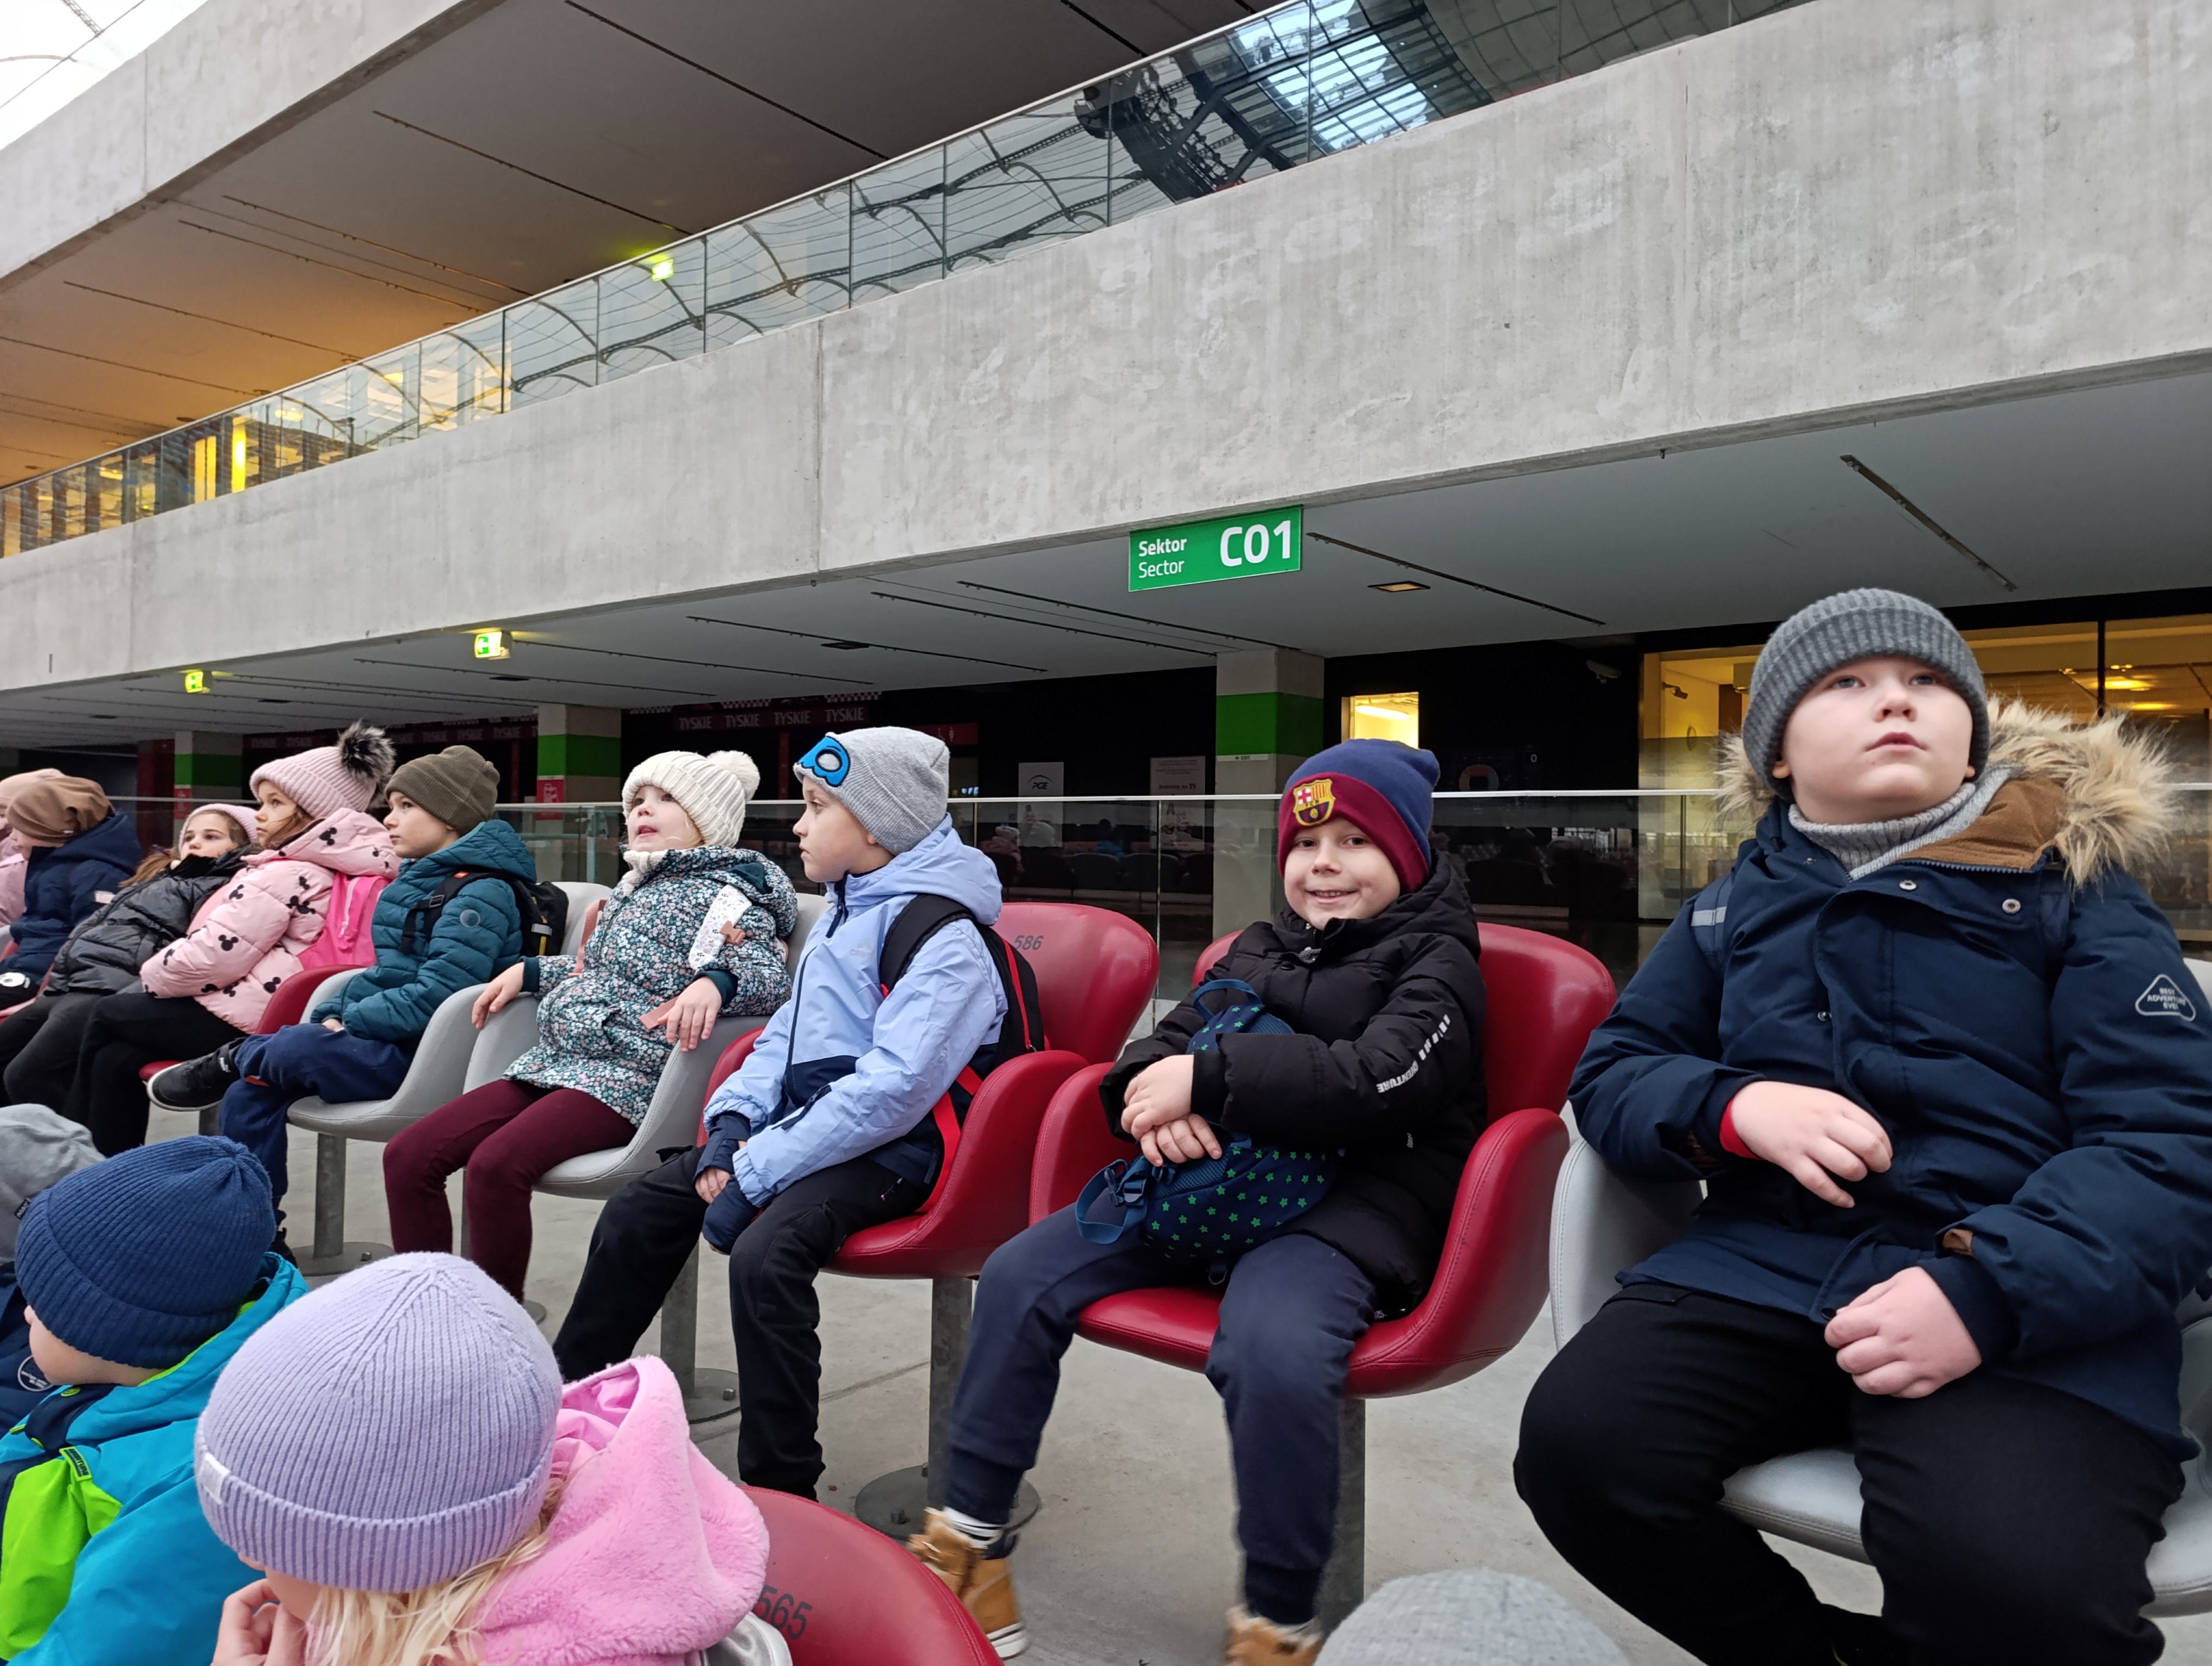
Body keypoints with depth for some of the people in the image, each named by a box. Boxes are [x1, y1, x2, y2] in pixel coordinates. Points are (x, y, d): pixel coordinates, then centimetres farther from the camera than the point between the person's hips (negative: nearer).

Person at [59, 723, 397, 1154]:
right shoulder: (339, 867, 12)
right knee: (116, 1056, 18)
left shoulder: (284, 875, -17)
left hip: (243, 1023, -9)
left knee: (109, 1016, 14)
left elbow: (213, 958, -19)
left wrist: (151, 976, 2)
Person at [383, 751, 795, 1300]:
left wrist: (714, 983, -38)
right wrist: (529, 971, 27)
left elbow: (769, 973, -19)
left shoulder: (721, 890, -5)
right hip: (554, 1063, 9)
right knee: (408, 1156, -4)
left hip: (628, 1076, -9)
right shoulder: (635, 886, 20)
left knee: (494, 1166, -31)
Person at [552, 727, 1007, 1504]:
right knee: (637, 1212, 5)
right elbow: (786, 1033, 18)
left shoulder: (946, 940, -18)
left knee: (765, 1251, -31)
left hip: (887, 1150, -9)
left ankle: (780, 1491, -15)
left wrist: (758, 1172, -23)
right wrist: (732, 1125, 1)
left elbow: (893, 1091, -25)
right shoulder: (843, 913, 13)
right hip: (804, 1121, 9)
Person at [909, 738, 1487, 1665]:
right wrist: (1158, 1098, -12)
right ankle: (967, 1542, 7)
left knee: (1271, 1348, -36)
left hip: (1350, 1205, -6)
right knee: (1020, 1275, -6)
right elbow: (1164, 1042, 14)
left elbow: (1377, 1079, -18)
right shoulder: (1259, 949, 21)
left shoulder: (1436, 961, 1)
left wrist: (1207, 1081, -21)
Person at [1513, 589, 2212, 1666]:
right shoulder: (1735, 909, 17)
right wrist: (1738, 1111, -9)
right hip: (1763, 1265, 3)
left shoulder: (2074, 893, 8)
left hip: (2026, 1309, -2)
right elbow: (1609, 1075, 15)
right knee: (1576, 1443, -23)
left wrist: (1990, 1292, -20)